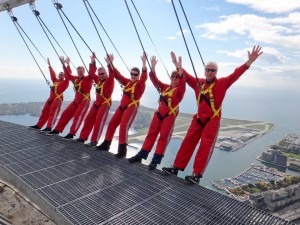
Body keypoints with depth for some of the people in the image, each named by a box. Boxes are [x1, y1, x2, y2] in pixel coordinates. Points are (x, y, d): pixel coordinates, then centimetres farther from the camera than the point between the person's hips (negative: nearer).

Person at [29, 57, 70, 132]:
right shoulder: (55, 81, 17)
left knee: (53, 113, -12)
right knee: (45, 111, 11)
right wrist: (49, 65, 29)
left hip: (57, 99, -8)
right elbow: (52, 74, 25)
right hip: (51, 99, 8)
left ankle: (49, 128, -13)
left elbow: (67, 77, -17)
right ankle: (38, 125, 19)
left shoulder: (65, 82, -3)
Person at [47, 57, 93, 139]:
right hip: (76, 100, 8)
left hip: (84, 101, -8)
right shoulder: (76, 79, 10)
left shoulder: (88, 79, -9)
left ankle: (71, 134, -12)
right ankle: (57, 130, 19)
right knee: (65, 114, 9)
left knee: (77, 117, -15)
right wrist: (66, 65, 24)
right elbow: (68, 74, 25)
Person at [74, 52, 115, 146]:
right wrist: (92, 62, 11)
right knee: (88, 120, 8)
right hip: (97, 103, 8)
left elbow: (112, 74, -27)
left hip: (105, 103, -8)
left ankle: (94, 141, -5)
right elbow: (92, 73, 17)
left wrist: (109, 64, -34)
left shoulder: (109, 81, -8)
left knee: (99, 122, -10)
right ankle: (83, 137, 17)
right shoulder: (98, 80, 12)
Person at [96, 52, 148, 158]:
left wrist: (144, 63, -38)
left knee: (124, 126, -19)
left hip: (132, 107, -7)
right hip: (122, 106, 8)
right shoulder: (127, 82, 12)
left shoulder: (140, 84, -6)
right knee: (112, 123, 9)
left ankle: (122, 150, -13)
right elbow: (118, 75, 11)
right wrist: (110, 63, 4)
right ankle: (106, 144, 22)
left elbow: (144, 77, -25)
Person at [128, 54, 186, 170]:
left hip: (170, 115, -5)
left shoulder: (180, 89, -2)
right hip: (159, 113, 6)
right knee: (151, 134, 8)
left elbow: (182, 81, -22)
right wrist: (153, 67, -2)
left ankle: (155, 160, 3)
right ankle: (140, 156, 15)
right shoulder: (165, 87, 12)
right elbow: (155, 80, 8)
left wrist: (180, 68, -35)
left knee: (163, 137, -2)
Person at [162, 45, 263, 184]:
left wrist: (249, 62, -30)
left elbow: (235, 75, -18)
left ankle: (197, 174, -3)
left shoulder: (222, 83, -5)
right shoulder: (198, 82, 8)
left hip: (212, 120, -4)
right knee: (188, 142, 5)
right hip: (198, 119, 5)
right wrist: (176, 64, 22)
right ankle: (176, 167, 13)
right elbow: (186, 76, 19)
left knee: (205, 147, -6)